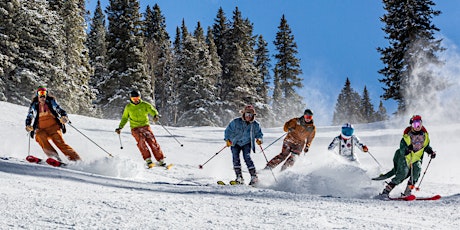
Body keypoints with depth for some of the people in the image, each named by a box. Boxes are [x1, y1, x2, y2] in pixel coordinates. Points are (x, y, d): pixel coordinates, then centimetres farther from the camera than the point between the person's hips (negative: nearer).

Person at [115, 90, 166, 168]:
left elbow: (152, 110, -12)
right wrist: (120, 127, 14)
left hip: (145, 126, 0)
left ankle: (160, 160, -8)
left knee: (152, 142, -13)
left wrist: (155, 115, -34)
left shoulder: (144, 105, 2)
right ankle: (148, 160, -27)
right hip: (135, 128, 0)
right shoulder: (128, 107, 9)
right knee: (141, 141, -25)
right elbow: (124, 118, 21)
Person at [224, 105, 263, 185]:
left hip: (246, 143, -1)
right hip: (235, 143, 1)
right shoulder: (236, 122, -14)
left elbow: (259, 134, 5)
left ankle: (254, 176, -18)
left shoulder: (255, 125, -8)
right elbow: (228, 130, -7)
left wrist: (259, 139, -17)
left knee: (247, 157, -20)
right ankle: (239, 177, -12)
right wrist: (227, 139, -21)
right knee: (235, 157, -16)